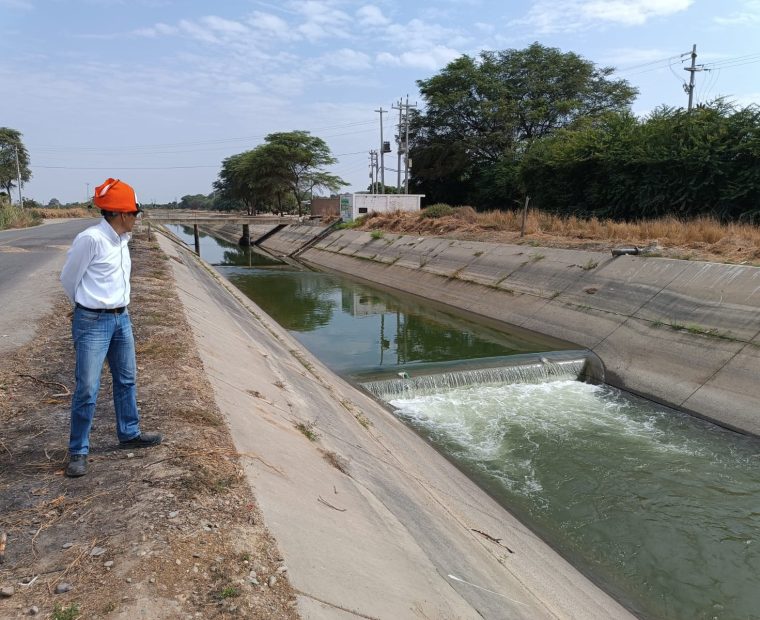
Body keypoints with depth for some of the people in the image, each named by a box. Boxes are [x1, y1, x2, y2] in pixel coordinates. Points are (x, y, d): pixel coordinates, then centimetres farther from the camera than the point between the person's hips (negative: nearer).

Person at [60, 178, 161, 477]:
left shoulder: (122, 239, 5)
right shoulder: (90, 239, -19)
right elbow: (68, 279, -8)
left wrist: (118, 308, 17)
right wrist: (90, 308, 7)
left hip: (122, 319, 8)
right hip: (92, 323, -8)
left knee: (127, 380, 17)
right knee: (87, 389, -4)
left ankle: (129, 434, 33)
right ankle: (78, 451, 11)